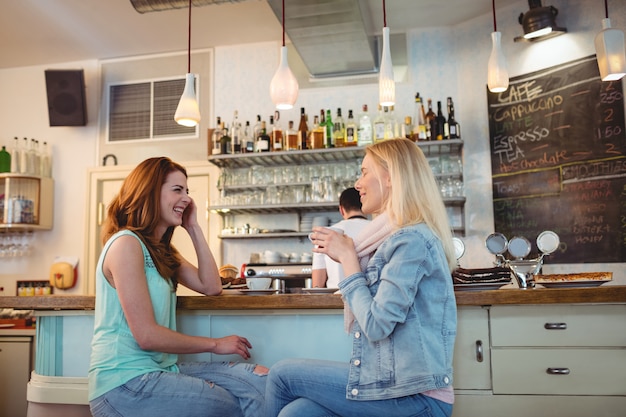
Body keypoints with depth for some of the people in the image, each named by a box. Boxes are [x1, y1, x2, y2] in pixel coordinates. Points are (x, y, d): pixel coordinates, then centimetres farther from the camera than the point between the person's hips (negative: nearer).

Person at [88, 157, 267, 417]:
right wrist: (215, 344, -9)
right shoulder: (126, 244, -15)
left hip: (160, 370, 8)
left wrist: (193, 228, 5)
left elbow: (211, 287, 6)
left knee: (260, 381, -6)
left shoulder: (161, 250, 15)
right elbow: (147, 335, -20)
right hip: (125, 384, -8)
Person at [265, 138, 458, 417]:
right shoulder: (397, 237, 12)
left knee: (281, 374, -2)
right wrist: (345, 256, 2)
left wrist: (348, 257, -12)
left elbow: (376, 325, -21)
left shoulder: (412, 240, -18)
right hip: (394, 381, 8)